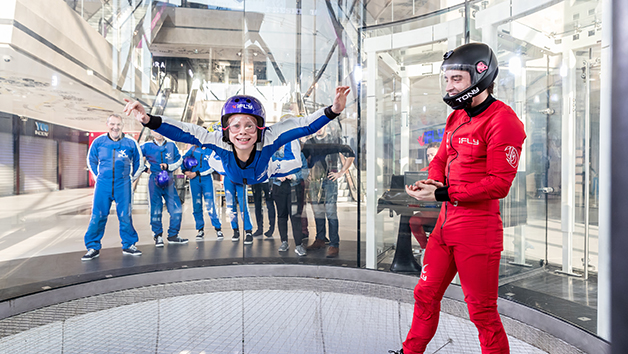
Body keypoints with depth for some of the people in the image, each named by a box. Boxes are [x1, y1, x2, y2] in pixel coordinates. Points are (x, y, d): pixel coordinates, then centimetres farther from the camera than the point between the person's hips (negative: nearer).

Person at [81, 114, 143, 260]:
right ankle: (93, 247, 12)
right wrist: (97, 176, 15)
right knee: (97, 216, 0)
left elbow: (137, 161, 17)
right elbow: (91, 160, 19)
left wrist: (131, 176, 15)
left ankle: (128, 245, 15)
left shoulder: (130, 142, 1)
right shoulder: (98, 141, 3)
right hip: (103, 185, 1)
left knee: (125, 216, 2)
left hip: (123, 186, 0)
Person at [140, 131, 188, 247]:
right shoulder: (147, 146, 4)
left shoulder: (171, 145, 8)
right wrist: (145, 168, 3)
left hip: (169, 181, 2)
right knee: (156, 210, 1)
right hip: (154, 181, -2)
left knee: (176, 209, -2)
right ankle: (158, 236, 13)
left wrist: (168, 166, -5)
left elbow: (179, 160, 11)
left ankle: (173, 235, 11)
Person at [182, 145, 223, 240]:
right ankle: (200, 230, 15)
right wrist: (185, 171, 4)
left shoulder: (212, 151, 3)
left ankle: (218, 229, -1)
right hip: (194, 180, 3)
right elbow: (183, 159, 20)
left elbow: (212, 168, -6)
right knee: (196, 205, 5)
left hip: (207, 179, -3)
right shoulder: (193, 149, 11)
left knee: (210, 205, -8)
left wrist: (196, 173, -11)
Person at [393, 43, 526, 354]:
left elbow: (499, 183, -19)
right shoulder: (456, 117, 14)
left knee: (483, 313, 6)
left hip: (477, 229, -8)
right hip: (446, 221, 9)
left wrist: (442, 194, -19)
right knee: (425, 295, 20)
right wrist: (433, 180, -1)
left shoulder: (502, 120, -14)